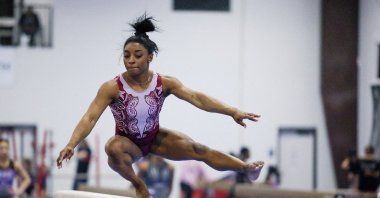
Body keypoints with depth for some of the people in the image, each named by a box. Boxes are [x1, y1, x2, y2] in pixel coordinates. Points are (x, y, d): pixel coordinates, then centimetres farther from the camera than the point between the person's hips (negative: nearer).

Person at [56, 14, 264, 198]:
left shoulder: (165, 83, -18)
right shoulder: (112, 88, -26)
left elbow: (196, 98, -28)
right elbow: (90, 118, -33)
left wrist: (233, 112, -39)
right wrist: (71, 145, -49)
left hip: (155, 138, 3)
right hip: (128, 142, -3)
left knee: (198, 150, -6)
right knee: (113, 149, -37)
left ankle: (247, 168, 10)